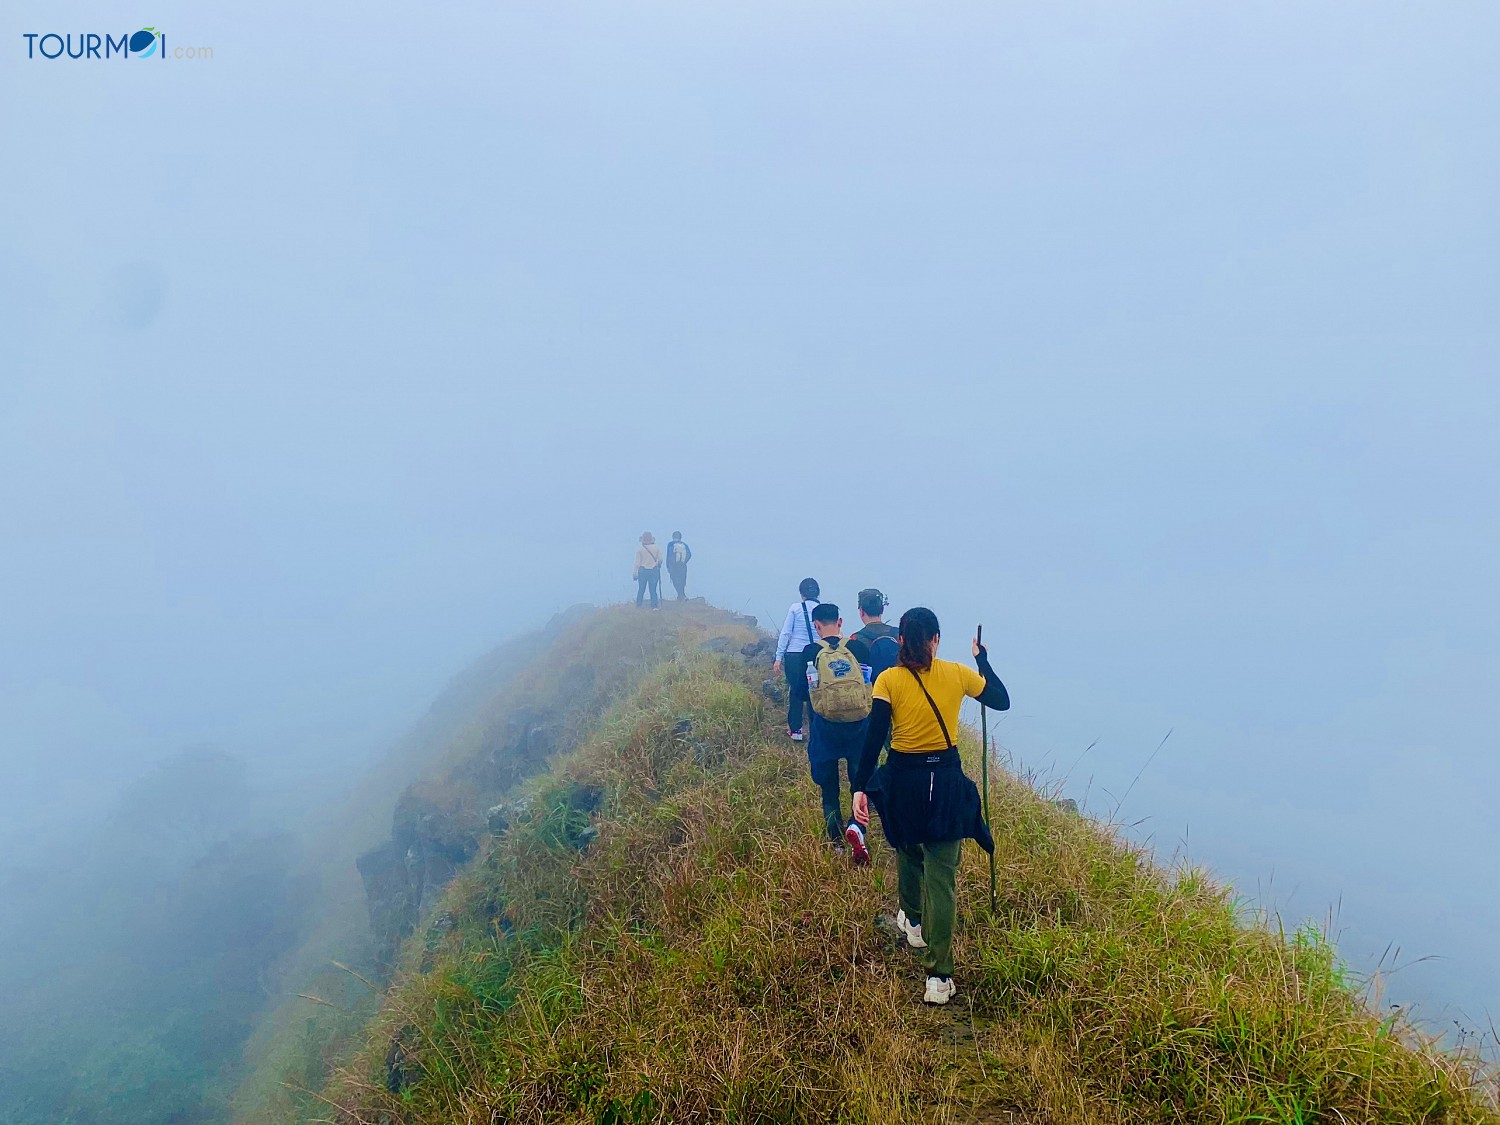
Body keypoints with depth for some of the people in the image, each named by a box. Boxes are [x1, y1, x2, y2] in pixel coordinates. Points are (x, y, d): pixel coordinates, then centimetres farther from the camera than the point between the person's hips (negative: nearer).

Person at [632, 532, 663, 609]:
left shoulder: (639, 549, -4)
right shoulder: (657, 548, -2)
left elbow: (637, 562, -4)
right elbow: (660, 560, -1)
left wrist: (635, 572, 1)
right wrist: (659, 565, 21)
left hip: (642, 571, 0)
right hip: (654, 570, 0)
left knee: (641, 589, 9)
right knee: (653, 589, 3)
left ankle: (638, 606, 13)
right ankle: (654, 606, 0)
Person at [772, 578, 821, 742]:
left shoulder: (795, 608, -1)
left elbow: (785, 633, -2)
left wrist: (779, 657, 1)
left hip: (794, 655, -1)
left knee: (795, 692, 9)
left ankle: (795, 729, 13)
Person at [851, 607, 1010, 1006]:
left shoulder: (888, 680, -9)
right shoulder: (958, 673, -5)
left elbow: (873, 738, -14)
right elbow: (1002, 701, 11)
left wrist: (860, 787, -11)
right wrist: (982, 658, 23)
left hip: (902, 781, 0)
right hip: (946, 782, 0)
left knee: (908, 852, 28)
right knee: (941, 877, 3)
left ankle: (913, 921, 51)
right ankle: (939, 978, 1)